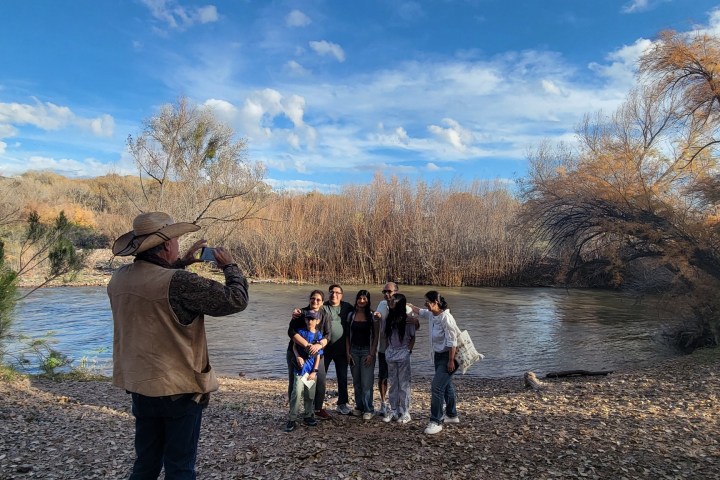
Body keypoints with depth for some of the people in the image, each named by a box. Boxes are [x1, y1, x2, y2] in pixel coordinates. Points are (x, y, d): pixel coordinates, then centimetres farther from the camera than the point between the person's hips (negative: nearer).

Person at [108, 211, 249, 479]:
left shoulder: (119, 279, -2)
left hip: (139, 385, 7)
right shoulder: (179, 282, -25)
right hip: (179, 388, -7)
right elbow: (236, 300, -20)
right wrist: (229, 266, -4)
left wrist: (183, 263, 16)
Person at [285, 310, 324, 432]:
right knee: (297, 393, -11)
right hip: (301, 367, -2)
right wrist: (298, 356, -15)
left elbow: (318, 355, 1)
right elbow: (294, 346, 4)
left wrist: (314, 371, -2)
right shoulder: (301, 332, -3)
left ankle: (307, 416, 27)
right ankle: (292, 419, -2)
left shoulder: (319, 335, 0)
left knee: (310, 394, 11)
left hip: (312, 369, 2)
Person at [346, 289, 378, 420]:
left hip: (367, 350, -3)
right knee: (356, 382, 9)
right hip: (354, 350, 3)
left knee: (366, 382, -4)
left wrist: (372, 354, -9)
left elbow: (375, 336, -4)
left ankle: (368, 409, 7)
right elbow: (348, 335, 8)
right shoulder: (351, 315, 5)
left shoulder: (372, 316, -4)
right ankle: (359, 407, 22)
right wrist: (348, 352, 1)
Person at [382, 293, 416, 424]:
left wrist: (408, 350, -9)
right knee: (393, 384, 11)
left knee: (404, 384, 1)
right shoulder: (389, 318, 6)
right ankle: (393, 411, 20)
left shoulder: (407, 319, -7)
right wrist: (388, 350, 3)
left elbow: (412, 337, -1)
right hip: (391, 353, 5)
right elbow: (385, 335, 12)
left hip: (403, 354, -5)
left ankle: (405, 413, 10)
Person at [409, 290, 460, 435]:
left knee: (437, 386, -11)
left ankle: (436, 422, -1)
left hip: (447, 356, -9)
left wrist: (451, 361, -22)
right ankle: (452, 415, 36)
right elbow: (420, 312, 23)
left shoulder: (446, 318, -25)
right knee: (446, 385, 20)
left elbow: (452, 341, -24)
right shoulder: (431, 314, 0)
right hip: (438, 355, 9)